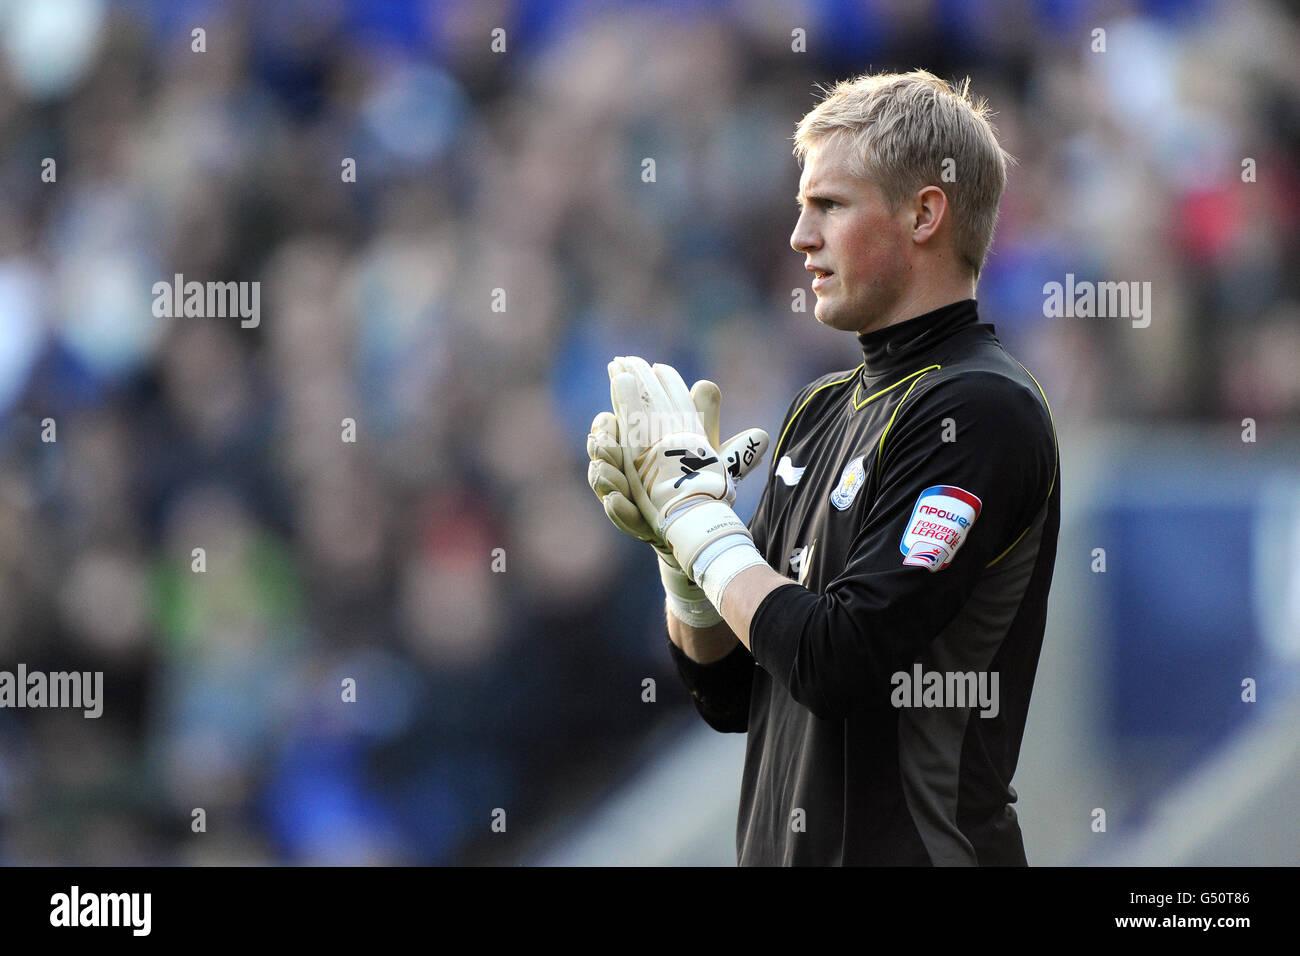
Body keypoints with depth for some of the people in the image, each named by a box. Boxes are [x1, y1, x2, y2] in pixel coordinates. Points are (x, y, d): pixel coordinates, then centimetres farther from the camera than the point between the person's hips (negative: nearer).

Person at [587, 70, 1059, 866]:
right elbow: (730, 695, 13)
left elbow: (837, 663, -22)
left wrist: (693, 503, -12)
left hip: (910, 849, -8)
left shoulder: (979, 411, -14)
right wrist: (674, 537, -3)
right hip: (779, 845, 8)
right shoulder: (823, 410, 12)